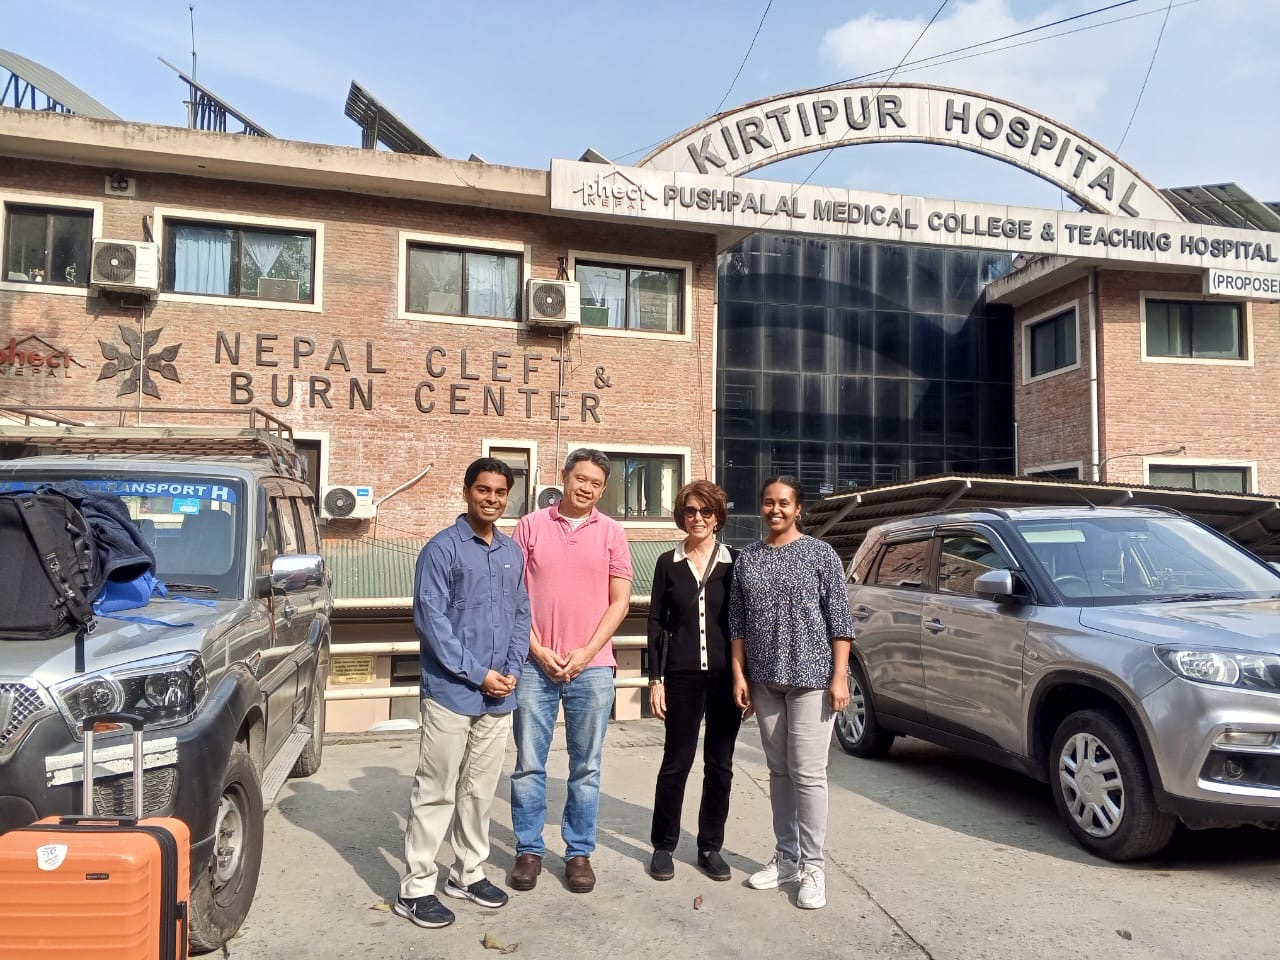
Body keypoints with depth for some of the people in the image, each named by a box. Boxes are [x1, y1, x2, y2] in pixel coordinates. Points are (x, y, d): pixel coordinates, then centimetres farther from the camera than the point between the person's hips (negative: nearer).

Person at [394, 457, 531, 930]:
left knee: (480, 790, 16)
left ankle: (468, 873, 30)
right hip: (452, 692, -5)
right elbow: (431, 620, -14)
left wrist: (511, 670, -2)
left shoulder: (513, 552, 9)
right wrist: (478, 674, -15)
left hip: (499, 695, 6)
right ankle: (415, 889, 13)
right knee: (436, 792, 2)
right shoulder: (442, 548, -9)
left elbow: (521, 615, 12)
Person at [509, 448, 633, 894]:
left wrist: (586, 652, -7)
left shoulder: (611, 532, 4)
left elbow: (619, 601, 2)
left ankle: (579, 852, 23)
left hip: (591, 666, 0)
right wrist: (537, 649, -7)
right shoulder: (531, 525, 3)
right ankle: (529, 850, 22)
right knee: (529, 764, 7)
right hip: (535, 663, 0)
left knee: (586, 768, 9)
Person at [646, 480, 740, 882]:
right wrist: (655, 679, -2)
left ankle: (710, 846, 23)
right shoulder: (669, 563, 3)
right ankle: (663, 846, 20)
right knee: (676, 762, 5)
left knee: (720, 764, 9)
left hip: (726, 676, 1)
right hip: (682, 676, -1)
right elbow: (656, 623, 3)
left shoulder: (734, 562, 2)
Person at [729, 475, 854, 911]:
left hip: (811, 679, -4)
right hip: (765, 681, 4)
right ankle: (785, 857, 24)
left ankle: (812, 867, 9)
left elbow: (839, 620, -4)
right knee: (778, 771, 12)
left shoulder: (821, 554, -2)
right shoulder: (747, 558, 8)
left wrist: (840, 677, -10)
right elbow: (738, 621, 9)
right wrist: (739, 673, 3)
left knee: (808, 773, -3)